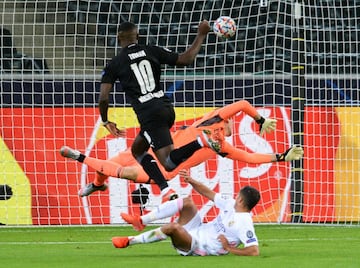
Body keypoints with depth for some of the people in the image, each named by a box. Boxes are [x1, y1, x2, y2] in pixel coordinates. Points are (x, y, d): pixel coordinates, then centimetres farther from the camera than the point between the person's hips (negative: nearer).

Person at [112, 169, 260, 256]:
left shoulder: (244, 224, -24)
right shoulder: (231, 205, 2)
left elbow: (254, 251, -34)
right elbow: (210, 194, 12)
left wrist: (229, 248, -29)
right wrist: (191, 181, 1)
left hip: (198, 246, -9)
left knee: (173, 227, -33)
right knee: (186, 202, 2)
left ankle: (129, 241, -18)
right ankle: (141, 221, 4)